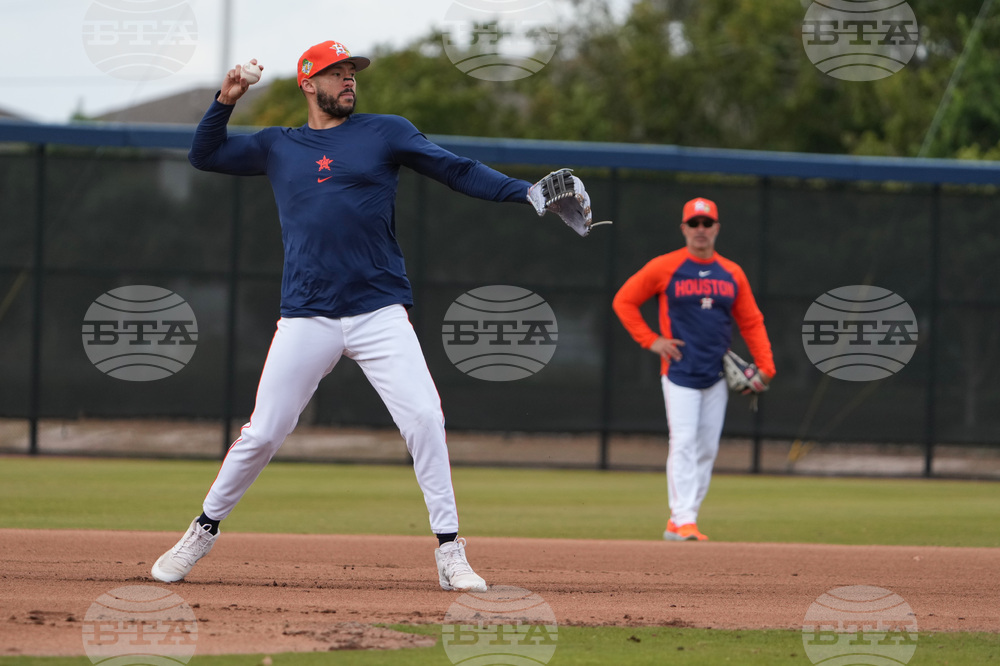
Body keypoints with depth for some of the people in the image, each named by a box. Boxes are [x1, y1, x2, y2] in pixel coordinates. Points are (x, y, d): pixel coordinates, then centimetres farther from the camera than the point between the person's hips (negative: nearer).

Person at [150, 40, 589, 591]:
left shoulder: (386, 133, 8)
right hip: (306, 319, 1)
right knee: (262, 435, 1)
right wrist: (225, 102, 4)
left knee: (424, 418, -15)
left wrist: (527, 192, -12)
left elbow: (458, 172, 2)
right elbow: (203, 155, 21)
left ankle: (449, 552, -9)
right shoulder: (278, 148, 14)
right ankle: (204, 531, 20)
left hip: (379, 314, -1)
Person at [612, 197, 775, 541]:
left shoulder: (732, 274, 10)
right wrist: (650, 340, -4)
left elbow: (751, 322, 12)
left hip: (717, 376, 5)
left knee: (707, 449, 5)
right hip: (680, 371, -5)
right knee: (684, 444, -13)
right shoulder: (665, 268, -1)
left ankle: (681, 522, 11)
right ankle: (682, 520, -17)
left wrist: (765, 367, 1)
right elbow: (623, 301, 4)